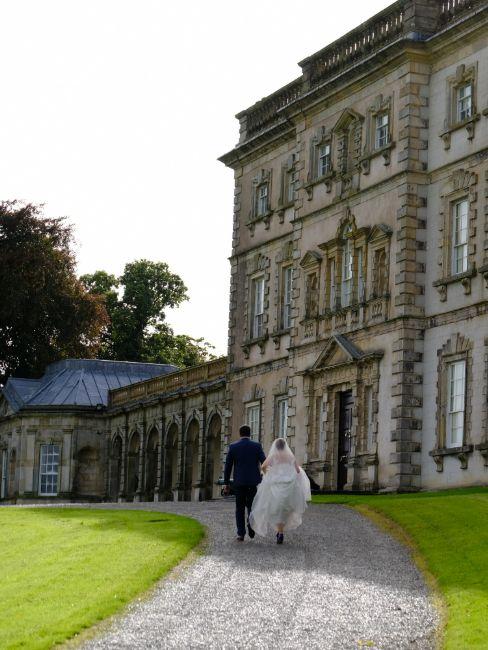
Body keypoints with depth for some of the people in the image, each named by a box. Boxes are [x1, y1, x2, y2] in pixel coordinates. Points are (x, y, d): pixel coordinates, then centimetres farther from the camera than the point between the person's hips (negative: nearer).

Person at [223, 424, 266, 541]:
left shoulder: (233, 447, 1)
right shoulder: (256, 446, 0)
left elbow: (228, 467, 2)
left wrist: (226, 484, 7)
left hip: (239, 482, 0)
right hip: (254, 481, 0)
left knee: (240, 508, 8)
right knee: (252, 505, 15)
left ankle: (241, 534, 0)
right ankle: (251, 526, -9)